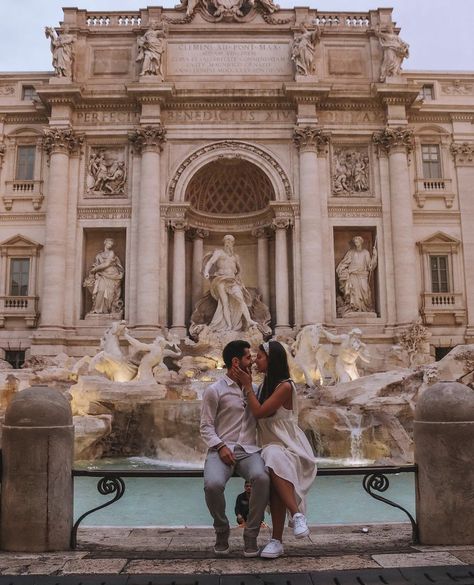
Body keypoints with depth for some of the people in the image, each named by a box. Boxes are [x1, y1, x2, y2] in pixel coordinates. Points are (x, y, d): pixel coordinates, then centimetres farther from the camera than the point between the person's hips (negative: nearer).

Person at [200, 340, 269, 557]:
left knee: (262, 478, -33)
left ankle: (251, 534, -13)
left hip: (249, 450, 3)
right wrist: (220, 446, -15)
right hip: (222, 449, -3)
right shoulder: (215, 391, 4)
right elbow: (206, 426, 0)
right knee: (213, 484, -35)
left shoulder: (253, 389, 19)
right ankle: (222, 531, -3)